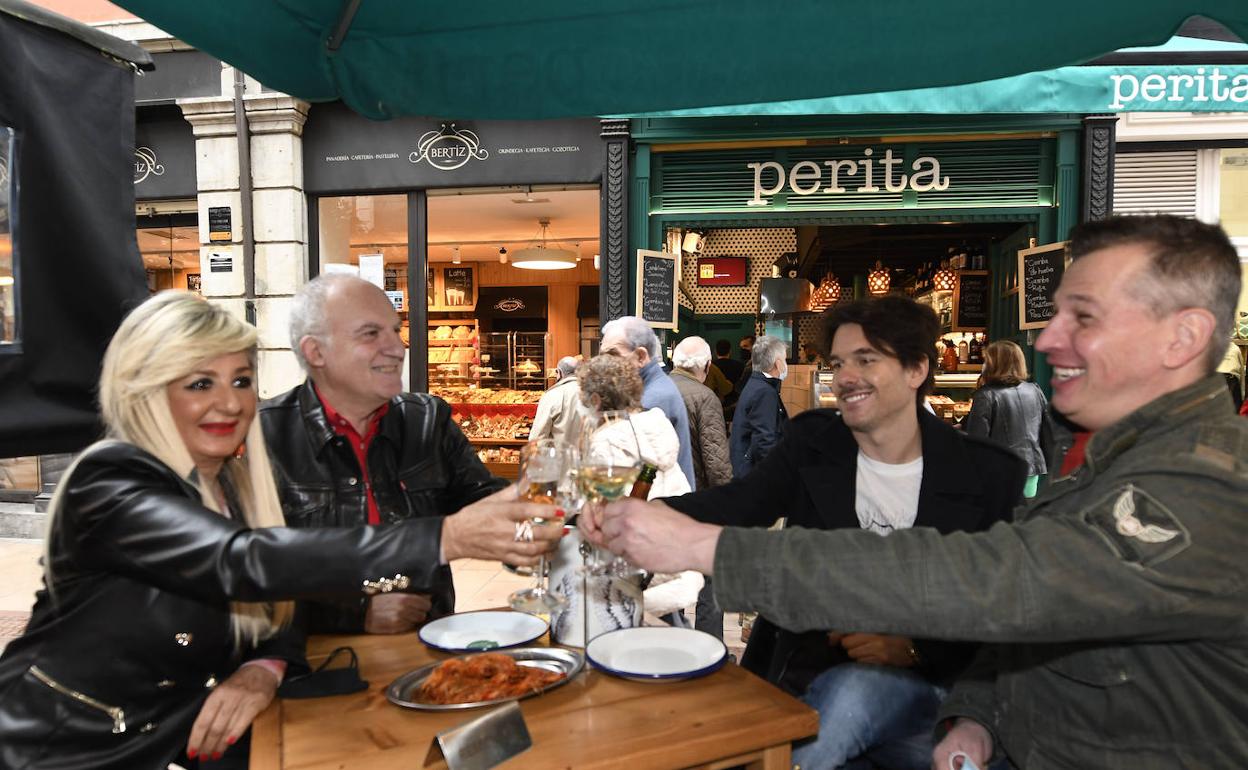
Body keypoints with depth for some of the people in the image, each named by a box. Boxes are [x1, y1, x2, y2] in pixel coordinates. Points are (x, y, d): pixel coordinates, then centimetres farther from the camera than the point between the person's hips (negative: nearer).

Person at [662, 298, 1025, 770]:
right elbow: (742, 503, -18)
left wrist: (914, 649, -18)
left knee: (851, 691, -32)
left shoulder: (988, 475, -3)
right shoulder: (812, 443, 1)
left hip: (923, 681, -1)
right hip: (809, 672, 2)